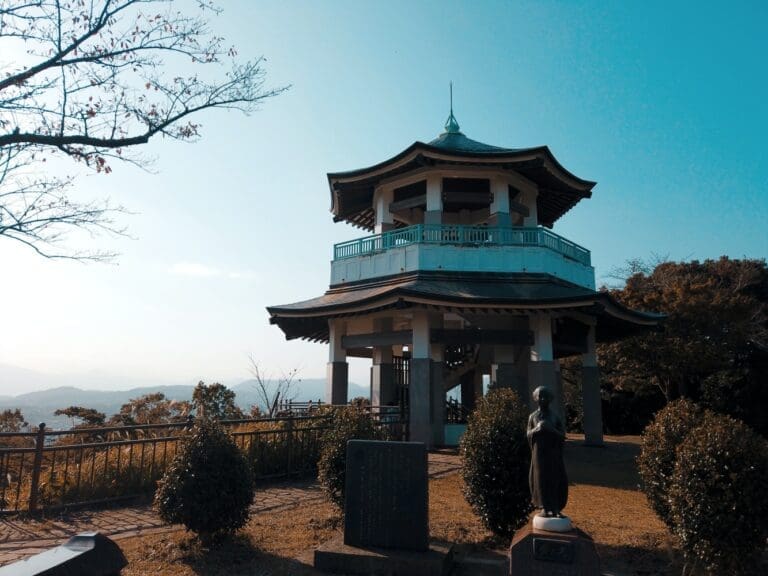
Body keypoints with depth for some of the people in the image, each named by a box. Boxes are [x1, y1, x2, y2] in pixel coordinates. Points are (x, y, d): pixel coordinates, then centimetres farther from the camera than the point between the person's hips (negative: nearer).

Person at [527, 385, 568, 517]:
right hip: (539, 452, 0)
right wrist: (537, 429, -17)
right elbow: (528, 435, 4)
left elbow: (563, 435, 0)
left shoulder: (556, 415, 2)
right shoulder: (533, 416, 4)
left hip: (554, 452, 0)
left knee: (556, 480, -2)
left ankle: (556, 509, 7)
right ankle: (544, 508, 11)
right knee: (541, 479, 0)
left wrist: (551, 429, -19)